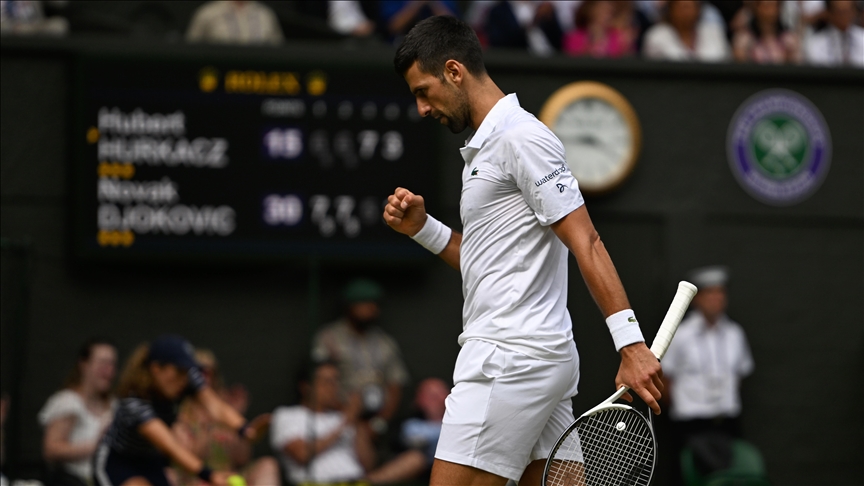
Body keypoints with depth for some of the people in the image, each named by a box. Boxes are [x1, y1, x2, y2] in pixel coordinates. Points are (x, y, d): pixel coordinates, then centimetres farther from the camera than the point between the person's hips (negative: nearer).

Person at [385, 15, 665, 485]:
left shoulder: (521, 138, -10)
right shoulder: (485, 146, 21)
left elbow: (586, 243, -17)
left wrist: (630, 344, -24)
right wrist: (423, 228, 11)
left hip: (510, 359, -10)